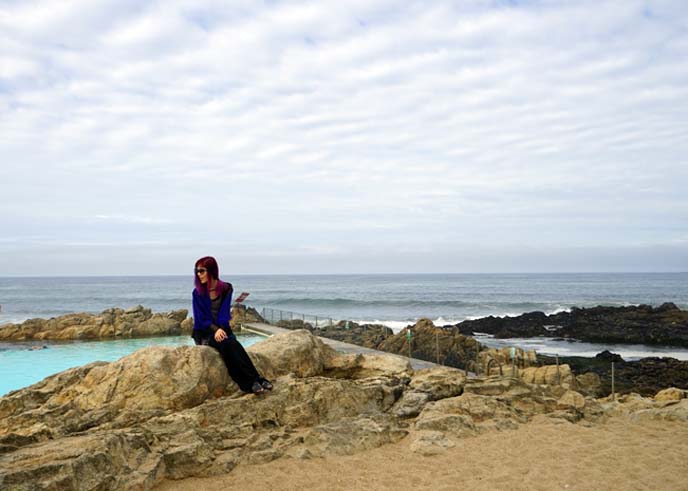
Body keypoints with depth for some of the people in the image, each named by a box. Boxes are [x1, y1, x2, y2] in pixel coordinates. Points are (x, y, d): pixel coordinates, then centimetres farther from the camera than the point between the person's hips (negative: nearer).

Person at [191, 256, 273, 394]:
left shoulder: (226, 289, 2)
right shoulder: (198, 293, -1)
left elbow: (225, 314, -4)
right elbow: (201, 319, -4)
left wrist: (220, 330, -22)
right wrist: (215, 329, -21)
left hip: (222, 329, 2)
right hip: (204, 333, -2)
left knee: (232, 345, -32)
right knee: (228, 345, -31)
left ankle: (250, 383, -37)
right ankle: (255, 379, -36)